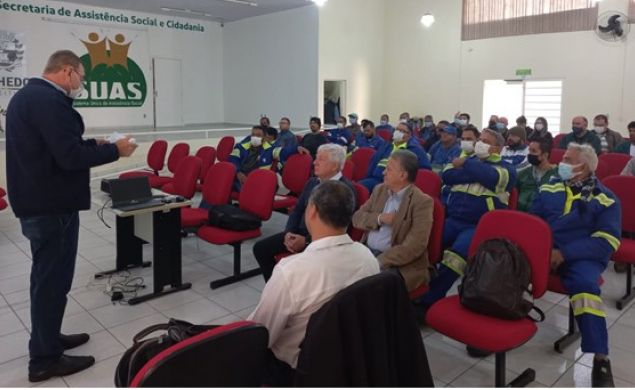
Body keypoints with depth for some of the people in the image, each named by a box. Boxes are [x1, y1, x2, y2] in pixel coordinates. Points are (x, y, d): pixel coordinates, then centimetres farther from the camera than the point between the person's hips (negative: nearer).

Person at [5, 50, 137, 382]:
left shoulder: (25, 95, 13)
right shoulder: (51, 101, -20)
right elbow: (70, 158, -25)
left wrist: (92, 144, 13)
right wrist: (114, 150, -13)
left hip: (35, 202, 10)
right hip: (52, 205, -10)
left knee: (45, 275, 20)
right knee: (53, 279, 0)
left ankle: (47, 338, 34)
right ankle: (44, 359, 12)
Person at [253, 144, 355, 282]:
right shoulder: (312, 182, 13)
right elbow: (297, 210, 16)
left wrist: (307, 241, -19)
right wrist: (289, 232, -3)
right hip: (299, 232, 8)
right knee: (260, 248, -1)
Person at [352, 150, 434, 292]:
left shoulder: (422, 202, -11)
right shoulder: (380, 190, 11)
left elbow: (413, 248, -18)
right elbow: (357, 218, 10)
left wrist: (377, 263, -23)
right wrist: (379, 218, -11)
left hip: (400, 265, -6)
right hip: (366, 252, 6)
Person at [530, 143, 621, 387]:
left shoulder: (605, 199, 5)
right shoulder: (550, 188, 17)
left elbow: (606, 242, -6)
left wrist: (565, 253, -18)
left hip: (582, 256, -3)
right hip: (542, 248, 3)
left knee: (585, 285, -34)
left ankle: (601, 359, -29)